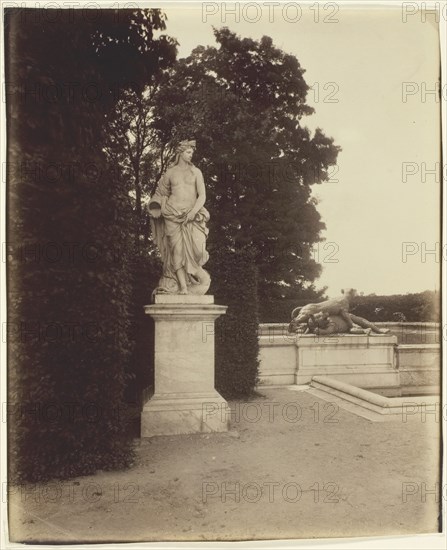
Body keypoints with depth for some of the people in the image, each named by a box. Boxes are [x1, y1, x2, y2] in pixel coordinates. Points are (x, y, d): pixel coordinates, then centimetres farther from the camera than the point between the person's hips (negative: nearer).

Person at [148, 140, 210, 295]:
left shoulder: (196, 172, 8)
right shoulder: (170, 173, 10)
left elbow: (202, 196, 0)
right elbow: (160, 192, 25)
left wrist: (193, 211, -14)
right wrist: (157, 207, 11)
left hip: (192, 216, 0)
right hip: (172, 214, 0)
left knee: (197, 248, -19)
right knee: (178, 250, -9)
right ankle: (183, 288, -8)